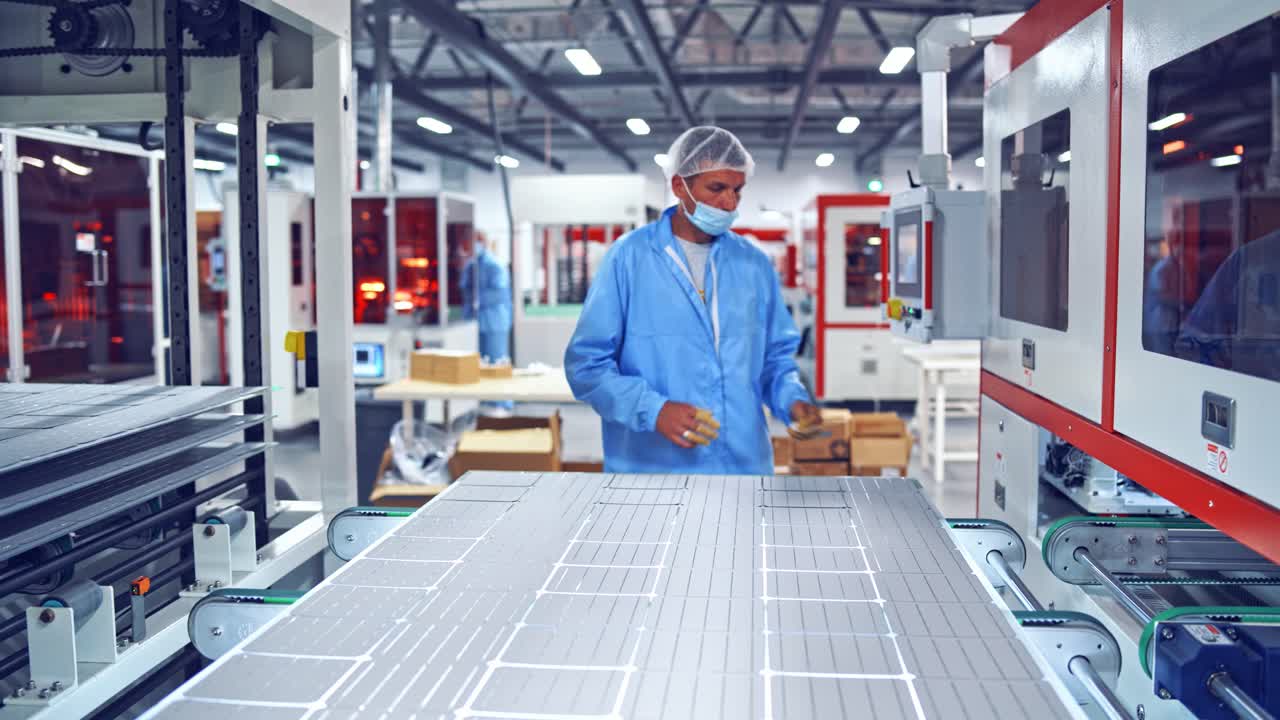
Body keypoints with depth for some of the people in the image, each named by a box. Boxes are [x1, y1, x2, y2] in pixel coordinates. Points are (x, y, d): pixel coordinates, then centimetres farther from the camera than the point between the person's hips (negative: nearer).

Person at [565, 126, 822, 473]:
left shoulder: (754, 264, 6)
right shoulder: (629, 257, -6)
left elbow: (776, 356, 14)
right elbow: (586, 364, -8)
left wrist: (792, 400, -6)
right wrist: (653, 409, -20)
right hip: (653, 465, -4)